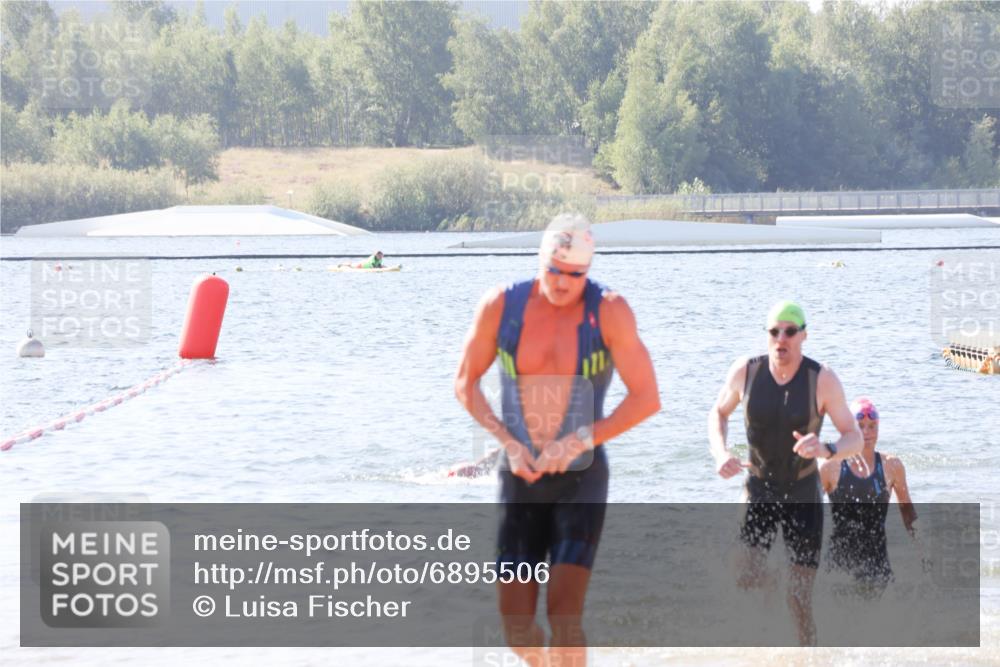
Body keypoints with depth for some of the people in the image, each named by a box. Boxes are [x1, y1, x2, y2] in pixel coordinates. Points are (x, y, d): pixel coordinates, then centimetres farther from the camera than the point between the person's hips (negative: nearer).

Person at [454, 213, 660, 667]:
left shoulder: (608, 311, -11)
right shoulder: (501, 306, -5)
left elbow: (647, 398, -10)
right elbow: (465, 384, 6)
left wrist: (580, 440, -19)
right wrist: (508, 442, -8)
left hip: (581, 478, -2)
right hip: (520, 477, 2)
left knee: (564, 614, -16)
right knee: (516, 625, 2)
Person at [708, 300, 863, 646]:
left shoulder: (822, 379, -19)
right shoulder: (745, 371, -12)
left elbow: (855, 439, -14)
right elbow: (718, 413, 7)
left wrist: (826, 449, -38)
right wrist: (720, 454, -14)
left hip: (804, 497, -2)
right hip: (758, 492, 2)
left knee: (800, 602, -5)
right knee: (746, 579, -17)